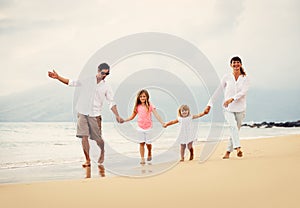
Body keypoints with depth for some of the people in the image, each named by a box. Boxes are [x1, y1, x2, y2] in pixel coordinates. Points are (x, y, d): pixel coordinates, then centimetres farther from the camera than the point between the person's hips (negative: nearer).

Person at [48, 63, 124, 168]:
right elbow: (72, 82, 11)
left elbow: (111, 103, 4)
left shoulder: (106, 87, 3)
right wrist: (58, 77, 2)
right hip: (82, 113, 0)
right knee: (84, 137, -10)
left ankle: (102, 152, 34)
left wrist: (117, 116, -6)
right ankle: (87, 160, -2)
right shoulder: (87, 80, 4)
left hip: (95, 115, 0)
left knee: (98, 138, 3)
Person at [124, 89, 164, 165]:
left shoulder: (150, 106, -6)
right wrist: (124, 120, 0)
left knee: (148, 143, 2)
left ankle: (149, 154, 32)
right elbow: (132, 117, 11)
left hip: (148, 127, -2)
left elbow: (156, 115, -13)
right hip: (140, 127, 2)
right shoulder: (137, 107, 2)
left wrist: (162, 123, -24)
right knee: (141, 143, 1)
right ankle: (142, 159, 4)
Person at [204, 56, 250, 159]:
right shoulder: (226, 77, 4)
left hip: (240, 108, 1)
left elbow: (243, 92, -12)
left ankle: (228, 151, 16)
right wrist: (209, 104, 5)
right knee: (233, 126, -23)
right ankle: (238, 148, -35)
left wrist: (232, 99, -28)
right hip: (228, 108, -1)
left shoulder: (245, 78, 2)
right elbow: (218, 91, 7)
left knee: (236, 129, 5)